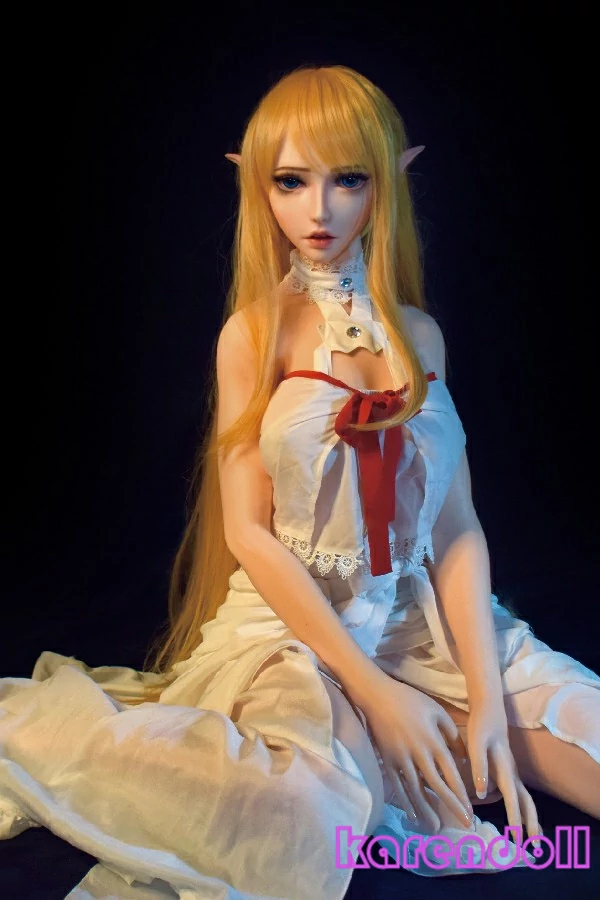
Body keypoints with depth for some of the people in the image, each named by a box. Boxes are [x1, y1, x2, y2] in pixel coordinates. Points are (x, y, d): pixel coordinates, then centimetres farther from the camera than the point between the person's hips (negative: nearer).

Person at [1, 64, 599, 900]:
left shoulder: (419, 333, 7)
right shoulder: (254, 334, -4)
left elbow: (456, 522, 3)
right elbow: (249, 532, -8)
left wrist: (486, 695, -9)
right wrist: (372, 687, -14)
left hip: (424, 615, 5)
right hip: (293, 621, -4)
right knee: (305, 827, -34)